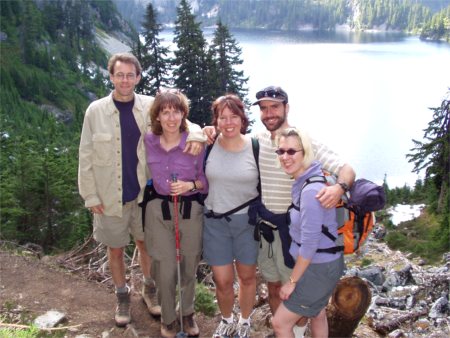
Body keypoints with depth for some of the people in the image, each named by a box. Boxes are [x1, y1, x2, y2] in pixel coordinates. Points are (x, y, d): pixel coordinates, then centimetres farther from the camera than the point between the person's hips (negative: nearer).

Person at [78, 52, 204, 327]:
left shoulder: (151, 106, -5)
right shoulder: (95, 111, -8)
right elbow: (86, 157, -4)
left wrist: (196, 135, -23)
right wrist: (90, 196, -6)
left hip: (144, 193, 1)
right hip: (110, 198, -1)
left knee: (146, 245, 18)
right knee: (116, 251, 15)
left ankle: (149, 289, 43)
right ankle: (123, 295, 39)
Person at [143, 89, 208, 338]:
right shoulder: (148, 141, -5)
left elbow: (206, 180, -4)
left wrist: (190, 185, -21)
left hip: (191, 210, 0)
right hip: (159, 209, 1)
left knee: (189, 266, 16)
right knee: (165, 269, 5)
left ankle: (188, 313, 40)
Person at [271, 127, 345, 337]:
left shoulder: (311, 190, -28)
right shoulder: (303, 181, -1)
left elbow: (309, 245, -26)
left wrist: (292, 281, -17)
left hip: (318, 267, -9)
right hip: (323, 262, 9)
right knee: (317, 314, 28)